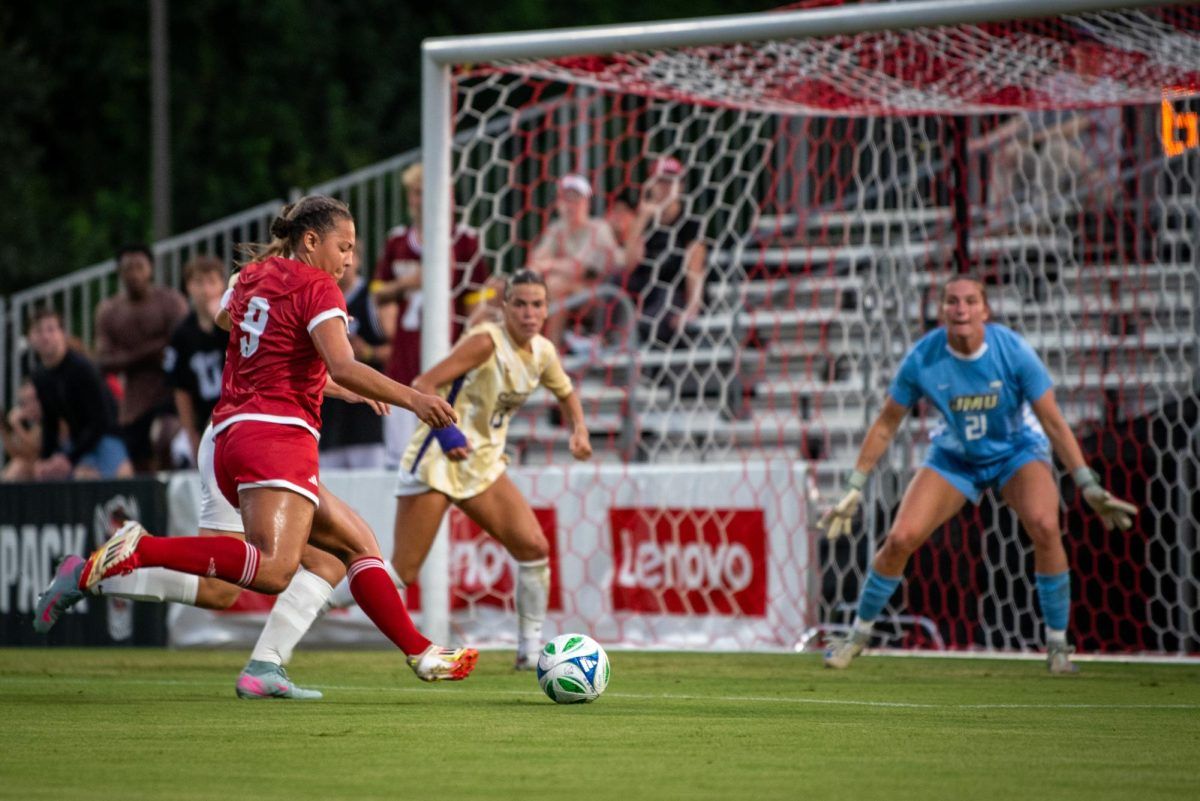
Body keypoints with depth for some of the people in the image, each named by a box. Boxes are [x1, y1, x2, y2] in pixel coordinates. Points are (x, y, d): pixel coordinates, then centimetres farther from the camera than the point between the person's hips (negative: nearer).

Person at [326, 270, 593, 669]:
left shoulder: (542, 353, 4)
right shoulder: (487, 342, -17)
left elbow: (565, 394, 25)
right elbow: (423, 385, -22)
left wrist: (579, 430, 5)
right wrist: (445, 430, -37)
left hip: (483, 464, 7)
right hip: (436, 460, -7)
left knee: (534, 547, -8)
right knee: (402, 572, -9)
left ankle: (531, 648, 2)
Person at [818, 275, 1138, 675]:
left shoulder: (1013, 351, -26)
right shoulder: (923, 358, -22)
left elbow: (1054, 423, -18)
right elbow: (886, 424, -8)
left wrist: (1088, 486, -20)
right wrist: (855, 488, -8)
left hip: (1017, 450, -1)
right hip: (954, 458, 1)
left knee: (1045, 526, -28)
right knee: (899, 539, -13)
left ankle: (1057, 645, -14)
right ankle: (859, 634, 10)